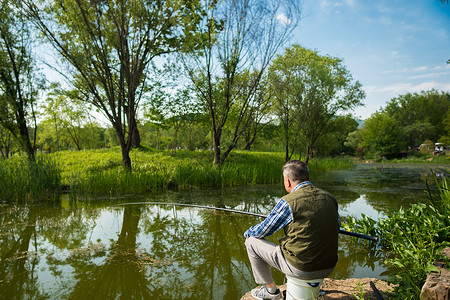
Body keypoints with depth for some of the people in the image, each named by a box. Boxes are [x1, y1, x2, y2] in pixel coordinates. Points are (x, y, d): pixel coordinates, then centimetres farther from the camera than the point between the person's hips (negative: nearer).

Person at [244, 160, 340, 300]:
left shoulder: (288, 202, -17)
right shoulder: (329, 198, 1)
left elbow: (261, 231, -5)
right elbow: (336, 228, 18)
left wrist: (248, 233, 17)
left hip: (301, 269, -6)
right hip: (329, 268, 7)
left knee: (252, 241, 8)